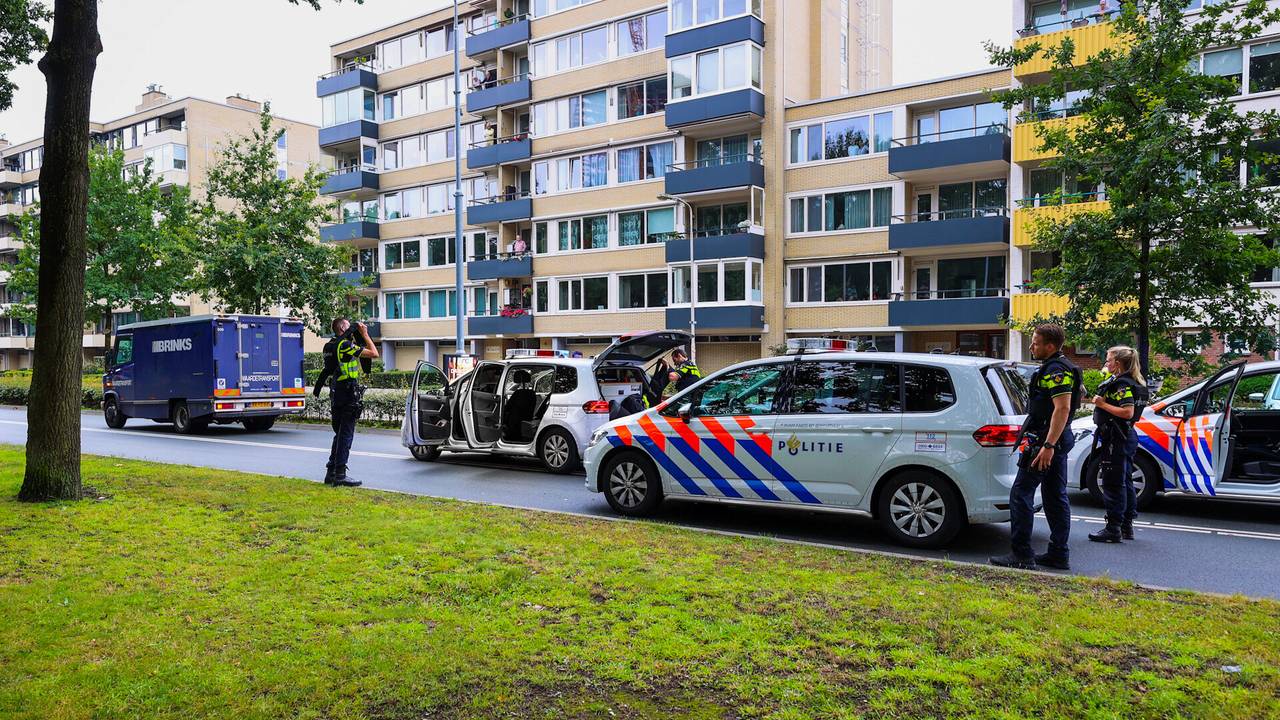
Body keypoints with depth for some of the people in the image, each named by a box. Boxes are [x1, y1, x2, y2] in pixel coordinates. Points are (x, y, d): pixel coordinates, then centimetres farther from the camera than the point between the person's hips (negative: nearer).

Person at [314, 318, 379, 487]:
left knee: (340, 434, 16)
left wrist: (360, 337, 16)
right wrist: (364, 335, -2)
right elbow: (374, 353, -12)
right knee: (346, 434, -6)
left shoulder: (331, 346, 14)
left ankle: (331, 473, 19)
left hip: (337, 394, 9)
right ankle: (340, 474, -6)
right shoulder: (346, 345, -13)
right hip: (348, 394, -9)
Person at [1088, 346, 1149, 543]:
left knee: (1113, 483, -6)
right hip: (1126, 437, 11)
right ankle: (1126, 526, 24)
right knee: (1124, 481, 16)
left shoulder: (1122, 384, -16)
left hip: (1116, 439, -11)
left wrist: (1103, 404, -20)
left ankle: (1113, 529, -3)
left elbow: (1127, 412, -26)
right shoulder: (1131, 382, 16)